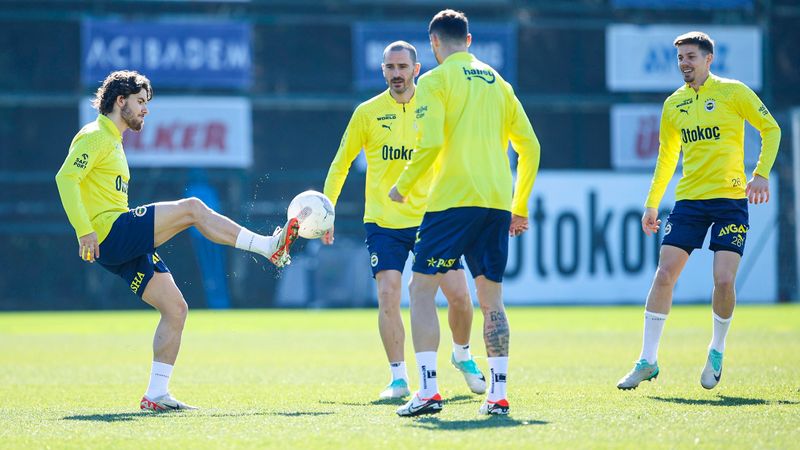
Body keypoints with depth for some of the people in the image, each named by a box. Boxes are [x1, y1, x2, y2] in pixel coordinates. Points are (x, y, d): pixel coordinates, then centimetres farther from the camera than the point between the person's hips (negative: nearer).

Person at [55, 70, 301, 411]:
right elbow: (66, 178, -19)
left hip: (123, 247, 10)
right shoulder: (95, 136, -5)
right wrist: (85, 231, -25)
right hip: (110, 233, -10)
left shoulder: (112, 141, 25)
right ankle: (270, 247, -14)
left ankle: (156, 395, 4)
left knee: (175, 308, 4)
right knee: (192, 208, -18)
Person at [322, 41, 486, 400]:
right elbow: (340, 165, 9)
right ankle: (399, 378, -3)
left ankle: (462, 354, 25)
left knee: (458, 294, -3)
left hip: (431, 218, 1)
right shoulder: (368, 112, 0)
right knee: (388, 296, -13)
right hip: (383, 221, -1)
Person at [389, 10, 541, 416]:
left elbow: (430, 143, -14)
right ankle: (497, 395, 6)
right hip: (498, 201, 6)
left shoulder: (435, 80, -1)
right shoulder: (497, 82, 17)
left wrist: (403, 187, 1)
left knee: (422, 288, 1)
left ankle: (428, 390, -10)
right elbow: (529, 146, 15)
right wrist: (520, 207, 21)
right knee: (491, 299, 11)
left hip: (453, 199, -5)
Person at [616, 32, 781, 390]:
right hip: (689, 199, 4)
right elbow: (667, 157, 20)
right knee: (664, 274, -6)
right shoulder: (673, 104, 10)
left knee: (724, 279, -11)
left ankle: (716, 353, 12)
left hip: (730, 199, -3)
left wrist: (761, 174, -11)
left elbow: (771, 129, 2)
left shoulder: (733, 92, -2)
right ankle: (647, 361, 1)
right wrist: (652, 203, 17)